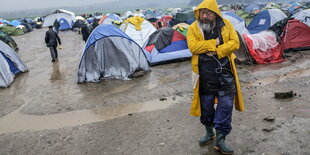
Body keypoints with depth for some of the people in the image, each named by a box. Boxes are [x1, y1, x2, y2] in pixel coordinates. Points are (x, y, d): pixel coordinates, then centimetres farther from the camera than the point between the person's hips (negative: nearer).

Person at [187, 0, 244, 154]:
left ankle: (220, 139, 15)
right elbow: (193, 46, -18)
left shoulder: (226, 25, 1)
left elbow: (235, 42, -7)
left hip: (225, 72, 1)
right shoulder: (193, 28, -3)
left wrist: (217, 51, -19)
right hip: (205, 74, -1)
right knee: (206, 105, 12)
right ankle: (209, 132, 36)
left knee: (226, 105, 1)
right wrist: (214, 43, -17)